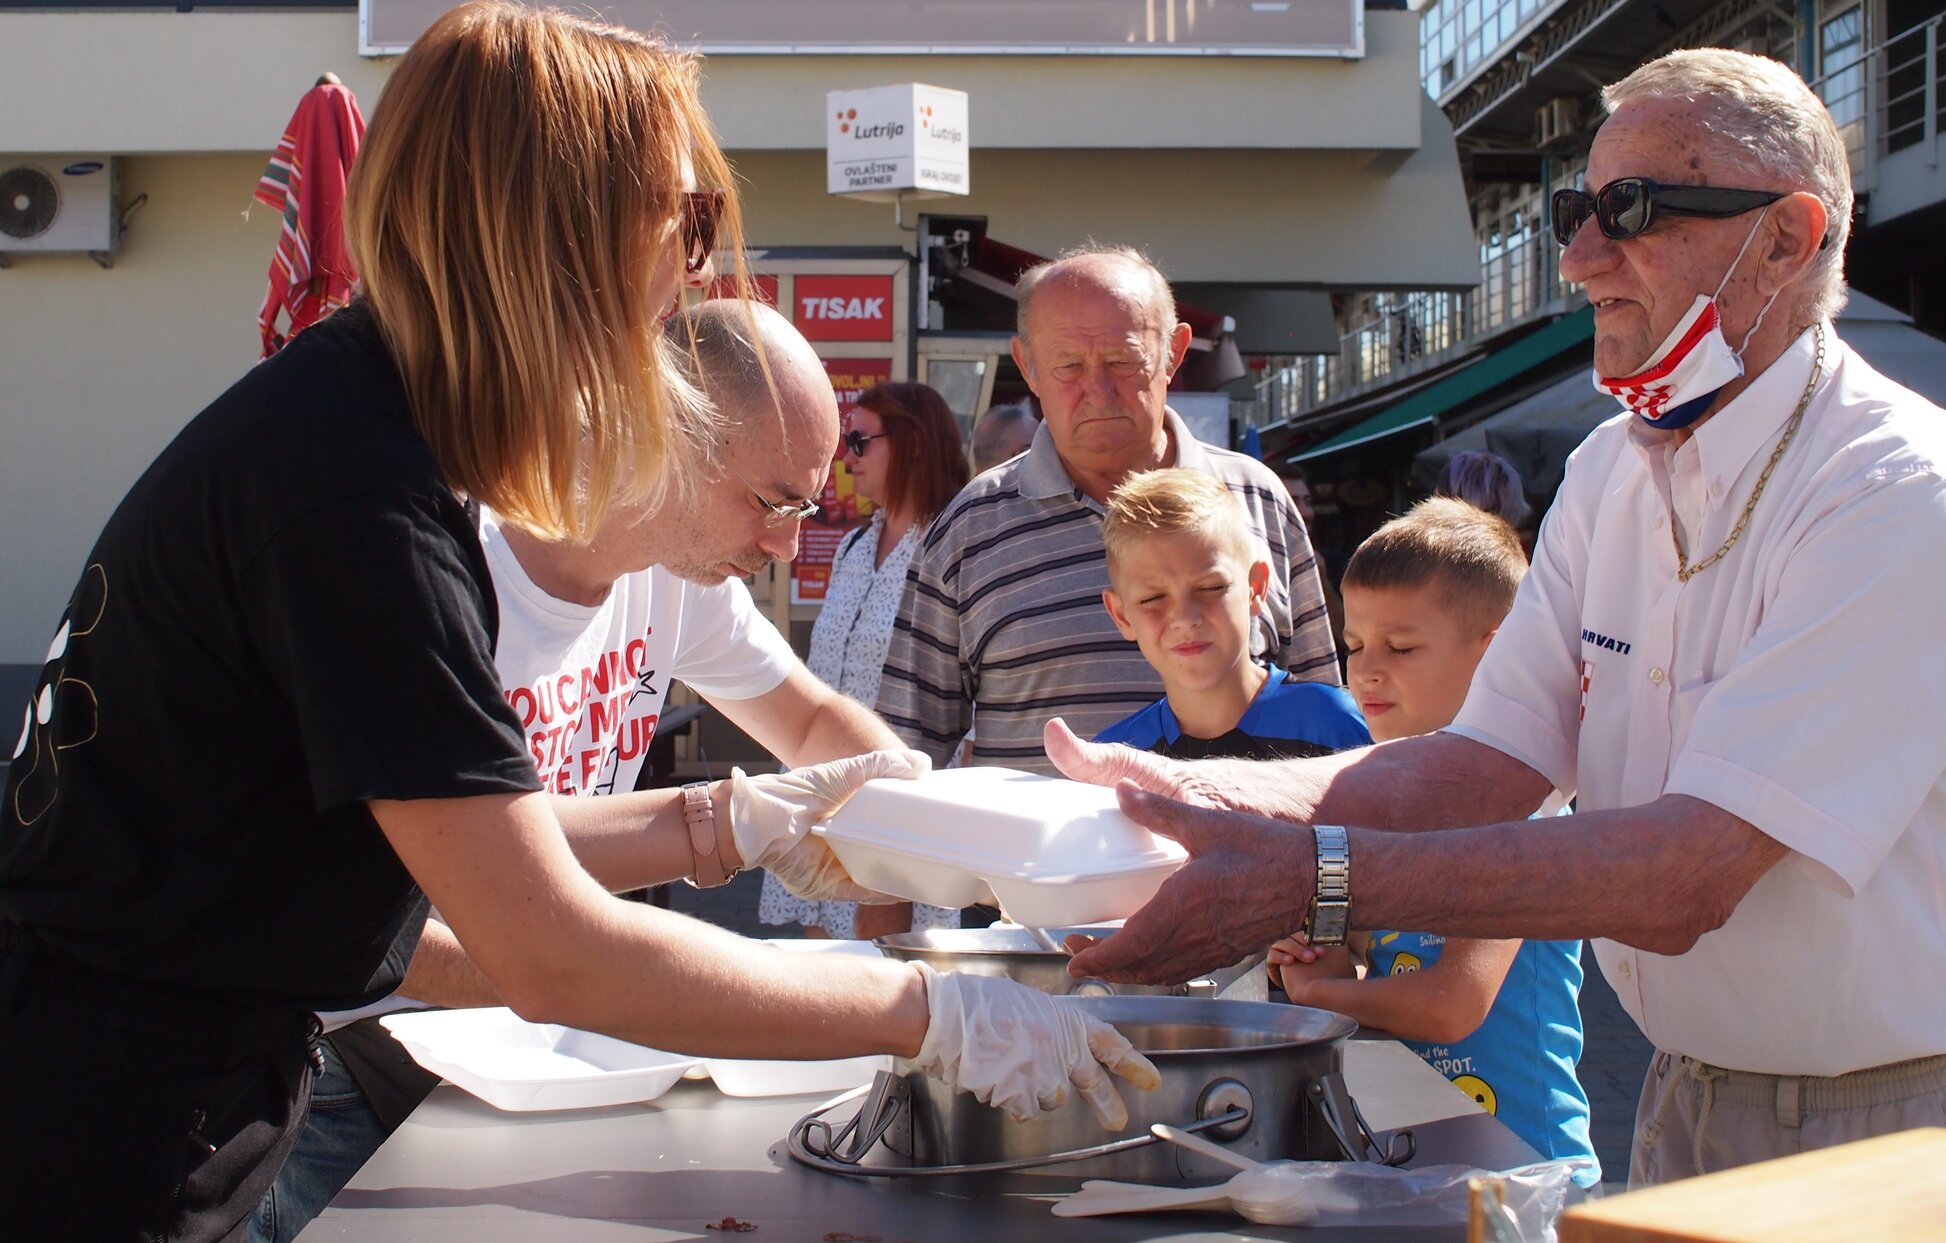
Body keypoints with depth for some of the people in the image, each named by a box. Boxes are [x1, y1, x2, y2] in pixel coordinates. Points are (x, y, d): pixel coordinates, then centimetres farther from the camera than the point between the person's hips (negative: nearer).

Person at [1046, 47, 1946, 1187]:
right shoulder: (1611, 471, 5)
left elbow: (1685, 876, -29)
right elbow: (1488, 764, -4)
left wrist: (1312, 878, -36)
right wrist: (1193, 794, -20)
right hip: (1687, 1099, 6)